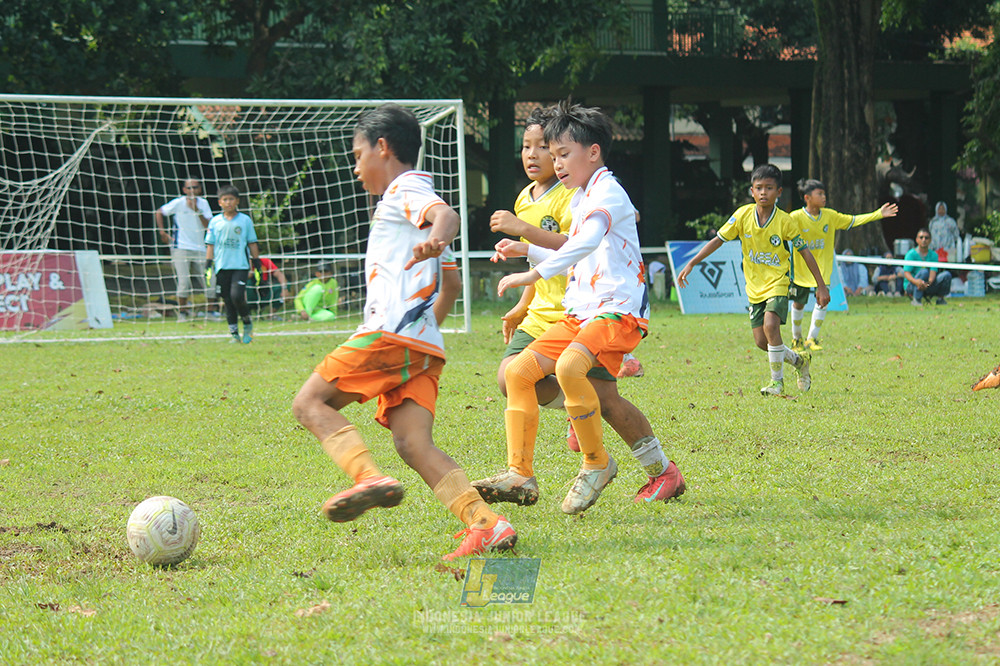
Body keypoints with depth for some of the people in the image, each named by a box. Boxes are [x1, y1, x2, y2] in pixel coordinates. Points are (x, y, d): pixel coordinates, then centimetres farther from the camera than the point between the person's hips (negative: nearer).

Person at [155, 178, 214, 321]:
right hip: (180, 248, -4)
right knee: (184, 281, -15)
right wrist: (163, 232, 1)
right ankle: (182, 312, -1)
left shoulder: (203, 203, 5)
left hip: (199, 249, 4)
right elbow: (159, 212, 9)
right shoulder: (178, 203, -4)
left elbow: (208, 225, -6)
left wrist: (197, 210, -17)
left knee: (210, 281, 2)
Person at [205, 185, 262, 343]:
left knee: (237, 296, -18)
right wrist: (209, 266, 5)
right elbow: (210, 244, 10)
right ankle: (234, 334, 9)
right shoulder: (215, 222, 7)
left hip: (240, 266, -2)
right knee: (228, 302, 2)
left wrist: (256, 264, 8)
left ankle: (247, 324, 6)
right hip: (222, 267, 2)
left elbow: (252, 243, 10)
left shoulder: (245, 220, 5)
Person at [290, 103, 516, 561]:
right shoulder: (412, 196, 32)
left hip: (390, 334, -9)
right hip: (424, 347, 9)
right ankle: (486, 523, -22)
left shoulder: (404, 190, 3)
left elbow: (446, 214, -22)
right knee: (413, 444, -5)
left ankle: (368, 476, -27)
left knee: (310, 402, -5)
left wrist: (435, 239, -43)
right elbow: (451, 283, 37)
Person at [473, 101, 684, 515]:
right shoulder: (581, 200, 21)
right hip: (580, 312, 10)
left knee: (568, 366, -34)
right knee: (518, 371, -3)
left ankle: (597, 464, -15)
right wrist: (527, 250, 24)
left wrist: (536, 273, -36)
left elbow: (587, 243, -30)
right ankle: (520, 476, -2)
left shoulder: (607, 193, -10)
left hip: (618, 310, -10)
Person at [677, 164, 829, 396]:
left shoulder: (785, 221, -12)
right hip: (755, 286, 4)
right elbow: (718, 240, -2)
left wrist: (821, 286, -3)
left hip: (777, 283, -4)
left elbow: (804, 252, -4)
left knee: (770, 324, -26)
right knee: (762, 341, 3)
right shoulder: (743, 215, -6)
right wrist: (691, 264, -9)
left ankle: (777, 381, -12)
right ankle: (798, 360, 31)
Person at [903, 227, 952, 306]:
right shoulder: (911, 254, -6)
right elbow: (906, 273, -14)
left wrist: (928, 283, -32)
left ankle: (940, 299, 4)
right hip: (911, 286, -4)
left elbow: (933, 272, -9)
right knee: (924, 271, -33)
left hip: (927, 287, 4)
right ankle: (916, 300, -26)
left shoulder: (933, 255, 4)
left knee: (946, 275, -15)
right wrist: (916, 281, -36)